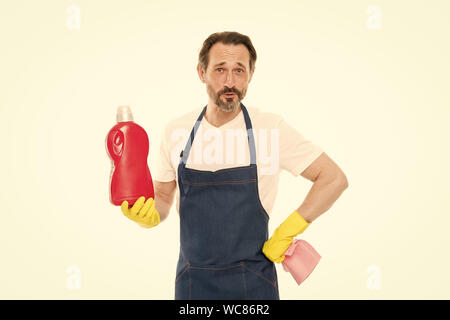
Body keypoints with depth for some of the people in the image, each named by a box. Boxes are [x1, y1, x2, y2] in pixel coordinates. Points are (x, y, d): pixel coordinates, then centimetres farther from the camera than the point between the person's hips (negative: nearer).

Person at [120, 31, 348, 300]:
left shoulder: (271, 128, -9)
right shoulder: (177, 130, -2)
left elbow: (334, 179, -5)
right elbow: (163, 197, 9)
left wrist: (287, 231, -9)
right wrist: (148, 214, -13)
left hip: (253, 282, -2)